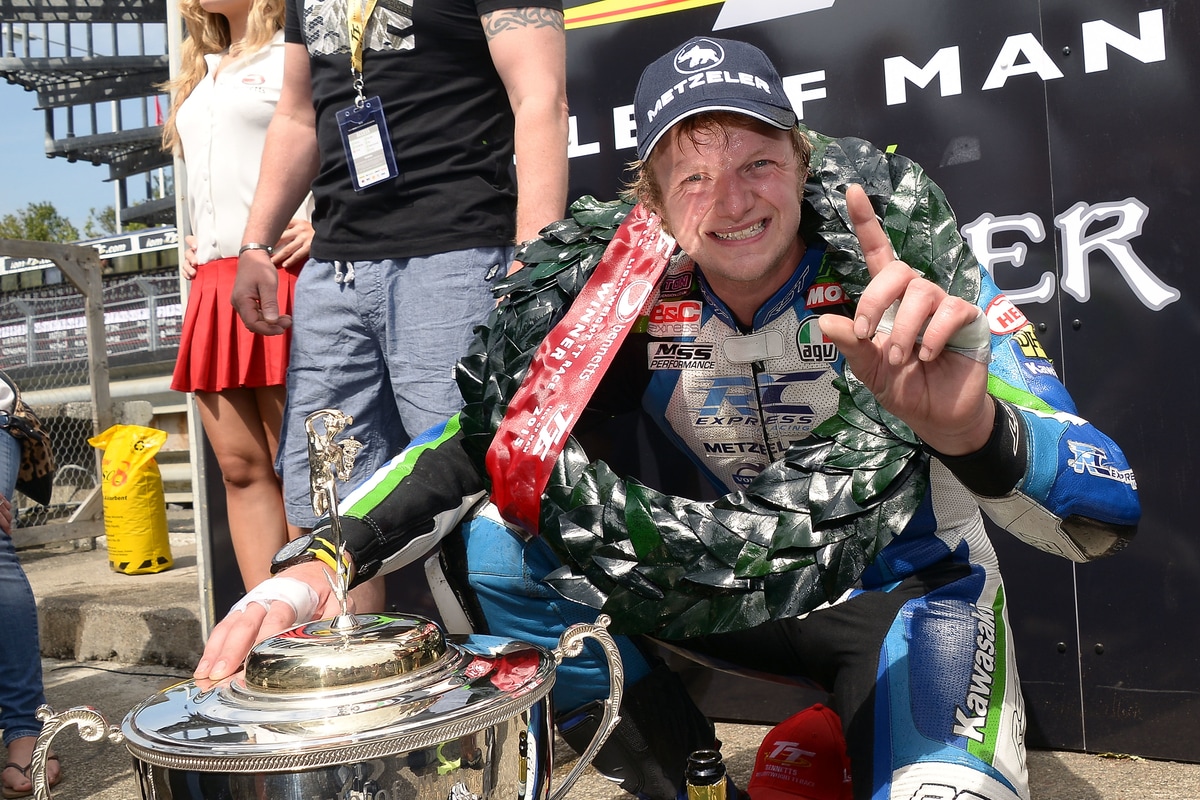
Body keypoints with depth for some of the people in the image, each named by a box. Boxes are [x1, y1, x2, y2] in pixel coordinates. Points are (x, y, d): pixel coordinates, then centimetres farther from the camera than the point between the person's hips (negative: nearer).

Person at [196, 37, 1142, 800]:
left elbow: (1106, 508, -28)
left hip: (904, 592, -3)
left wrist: (973, 428, -52)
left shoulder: (902, 256, -21)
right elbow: (478, 431, -10)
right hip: (726, 589, 4)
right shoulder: (634, 296, -13)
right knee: (503, 544, -12)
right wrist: (325, 559, -28)